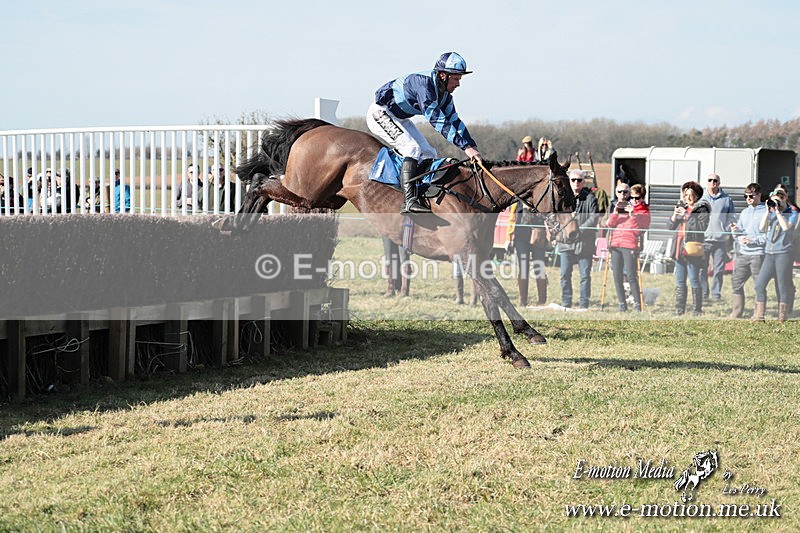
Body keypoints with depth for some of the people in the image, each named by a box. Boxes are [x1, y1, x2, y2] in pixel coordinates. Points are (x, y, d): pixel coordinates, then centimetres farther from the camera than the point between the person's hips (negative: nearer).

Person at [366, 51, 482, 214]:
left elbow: (454, 120, 4)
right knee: (412, 149, -25)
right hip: (380, 113, -10)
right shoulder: (423, 84, -33)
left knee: (428, 154, 5)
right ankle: (409, 201, -32)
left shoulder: (444, 94, -3)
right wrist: (466, 147, -41)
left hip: (400, 118, 10)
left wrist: (472, 146, -8)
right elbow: (437, 121, -38)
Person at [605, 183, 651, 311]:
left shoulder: (644, 212, 5)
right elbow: (609, 224, 9)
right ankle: (622, 304, 11)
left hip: (630, 246, -5)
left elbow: (638, 230, -7)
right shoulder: (622, 207, 19)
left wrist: (632, 216, -15)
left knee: (631, 277, -10)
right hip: (615, 245, 5)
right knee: (617, 277, 4)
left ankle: (637, 305, -6)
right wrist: (615, 212, -6)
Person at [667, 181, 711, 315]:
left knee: (694, 281, -5)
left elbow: (702, 227, -16)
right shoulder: (681, 207, 18)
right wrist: (675, 215, -3)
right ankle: (679, 309, 15)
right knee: (679, 282, 10)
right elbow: (669, 226, 16)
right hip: (679, 249, 7)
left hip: (692, 249, -7)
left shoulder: (702, 210, -2)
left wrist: (686, 216, -15)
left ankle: (697, 310, 0)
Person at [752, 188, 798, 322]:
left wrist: (778, 211, -10)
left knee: (782, 287, -2)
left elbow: (786, 227, -15)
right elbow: (762, 227, 2)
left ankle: (782, 316, 5)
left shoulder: (792, 213, 1)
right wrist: (768, 211, -2)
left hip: (784, 253, -5)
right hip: (769, 253, 5)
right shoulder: (771, 213, 14)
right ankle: (758, 316, 2)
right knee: (759, 284, -2)